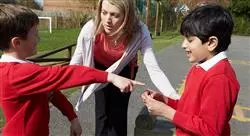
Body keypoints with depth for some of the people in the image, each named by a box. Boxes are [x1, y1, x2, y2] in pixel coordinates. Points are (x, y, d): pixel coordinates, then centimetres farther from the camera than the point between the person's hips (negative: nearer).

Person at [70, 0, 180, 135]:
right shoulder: (90, 28, -34)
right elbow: (75, 63, -22)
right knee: (101, 114, 2)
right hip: (99, 70, 1)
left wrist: (174, 97, -49)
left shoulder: (139, 33, -35)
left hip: (124, 71, 0)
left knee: (118, 114, -4)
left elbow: (154, 69, -36)